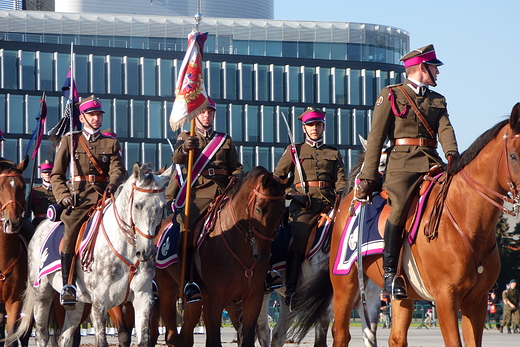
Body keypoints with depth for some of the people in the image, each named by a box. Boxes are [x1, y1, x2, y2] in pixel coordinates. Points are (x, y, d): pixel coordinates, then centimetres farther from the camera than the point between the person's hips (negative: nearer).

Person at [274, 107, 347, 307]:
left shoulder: (334, 154, 24)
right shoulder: (294, 151, 19)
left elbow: (341, 180, 13)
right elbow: (277, 177, 14)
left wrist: (342, 194, -9)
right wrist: (290, 193, -4)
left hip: (330, 203, 2)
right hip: (304, 203, -2)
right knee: (298, 242, -19)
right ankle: (290, 290, -19)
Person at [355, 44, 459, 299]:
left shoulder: (437, 100, 25)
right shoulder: (391, 95, 10)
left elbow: (445, 129, 6)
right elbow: (376, 137, 5)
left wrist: (452, 155, -17)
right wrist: (367, 177, -3)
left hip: (432, 162, 5)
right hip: (402, 163, -5)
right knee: (399, 207, -28)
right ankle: (390, 273, -25)